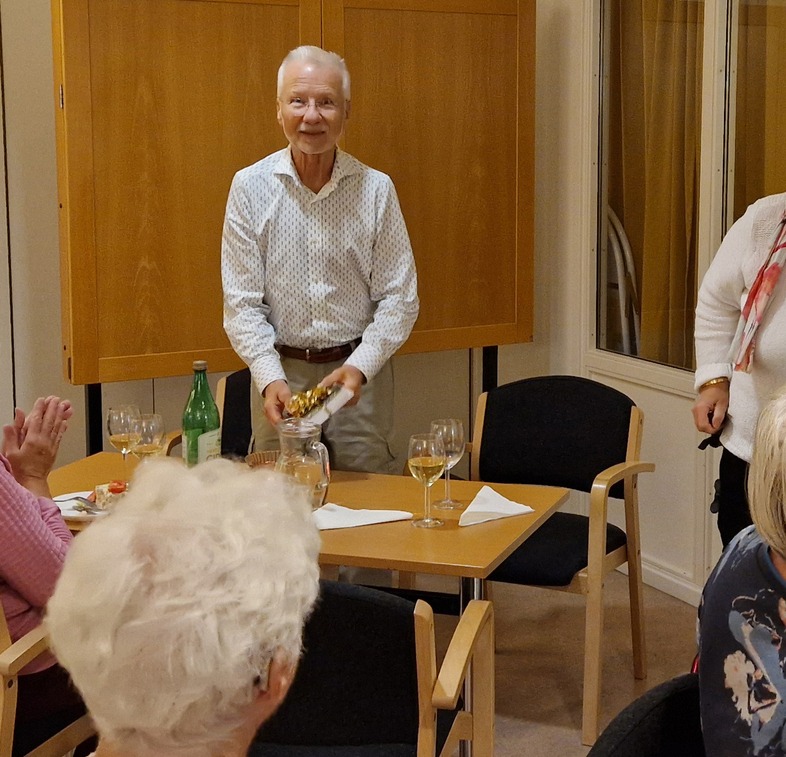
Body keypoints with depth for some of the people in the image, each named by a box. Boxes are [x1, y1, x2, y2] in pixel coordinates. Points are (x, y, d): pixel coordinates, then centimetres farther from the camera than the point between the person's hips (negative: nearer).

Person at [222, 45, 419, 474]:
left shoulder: (376, 189, -2)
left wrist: (360, 366, -15)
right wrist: (270, 378, -17)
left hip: (361, 372, 0)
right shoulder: (250, 187, -3)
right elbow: (242, 304, -3)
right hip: (280, 372, 0)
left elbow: (400, 298, -1)